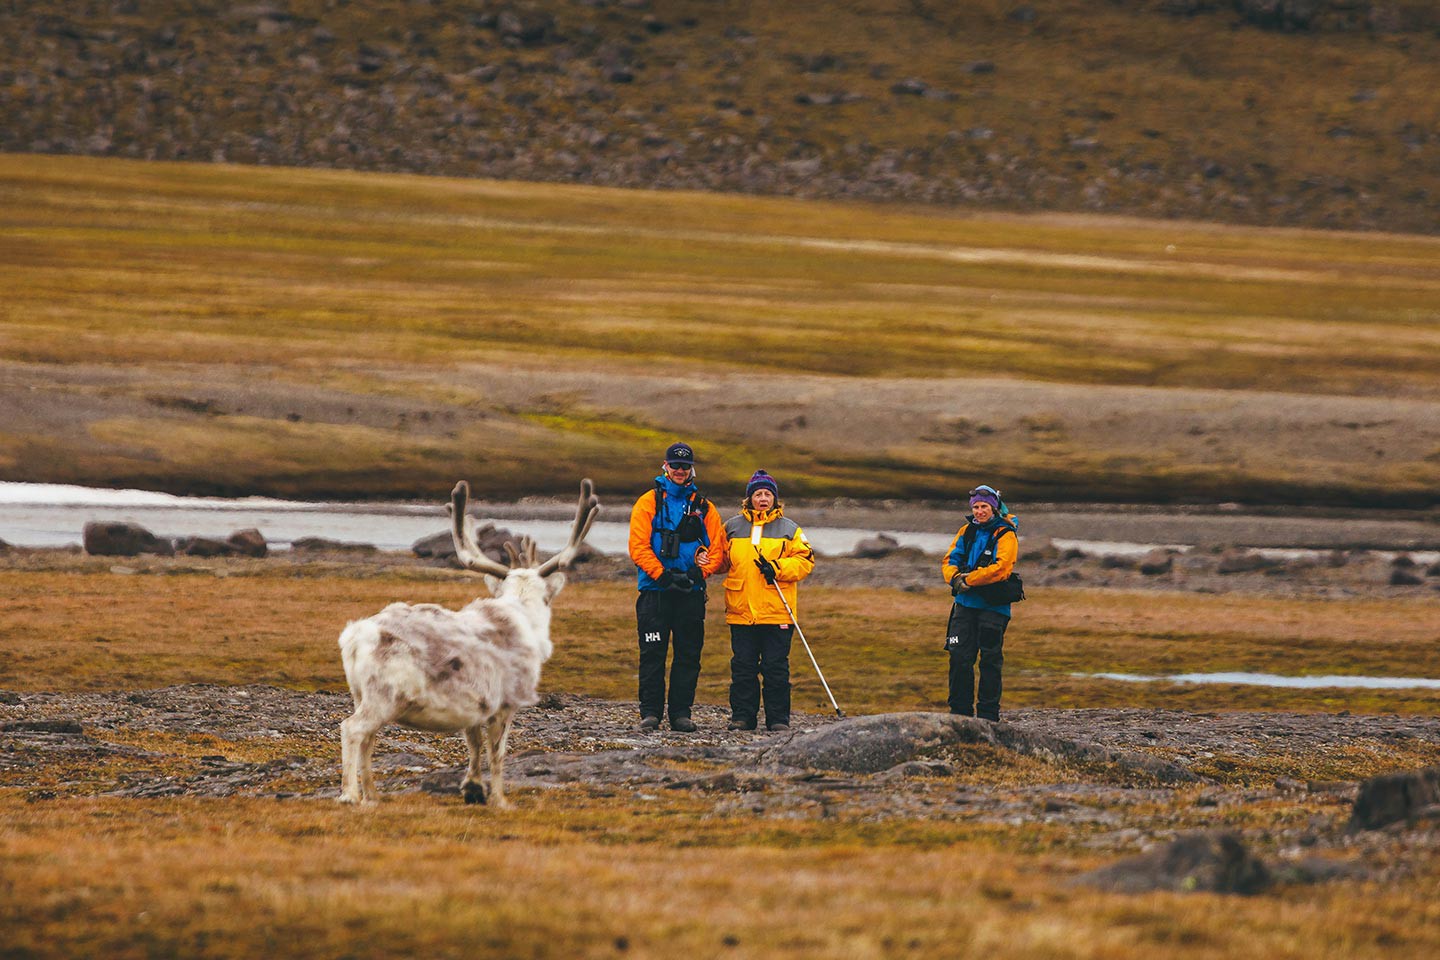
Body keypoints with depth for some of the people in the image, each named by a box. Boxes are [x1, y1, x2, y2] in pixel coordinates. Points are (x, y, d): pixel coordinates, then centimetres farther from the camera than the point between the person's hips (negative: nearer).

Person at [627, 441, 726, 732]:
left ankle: (681, 713, 8)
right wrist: (663, 575, -15)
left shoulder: (704, 508, 11)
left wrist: (697, 572, -11)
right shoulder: (648, 503, 3)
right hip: (655, 591, -2)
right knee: (652, 654, -4)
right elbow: (639, 546, -5)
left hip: (692, 592, 2)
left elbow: (717, 549, 7)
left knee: (689, 654, 2)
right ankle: (650, 712, 0)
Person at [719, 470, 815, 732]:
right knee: (742, 668, 2)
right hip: (741, 611, 1)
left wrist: (777, 568, -12)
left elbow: (805, 561, 2)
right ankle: (742, 716, 9)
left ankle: (778, 718, 5)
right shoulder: (732, 527, 12)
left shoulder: (789, 529, 8)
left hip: (776, 612, -1)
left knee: (776, 668, -1)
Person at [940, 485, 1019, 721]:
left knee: (990, 661, -2)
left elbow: (1001, 568, -18)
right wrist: (955, 578, -13)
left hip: (994, 606, -5)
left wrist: (969, 579, -17)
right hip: (966, 603, 5)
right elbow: (950, 560, 9)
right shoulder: (967, 531, 13)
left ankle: (988, 715, 4)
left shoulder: (1005, 535, -5)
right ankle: (960, 711, 10)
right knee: (959, 657, 1)